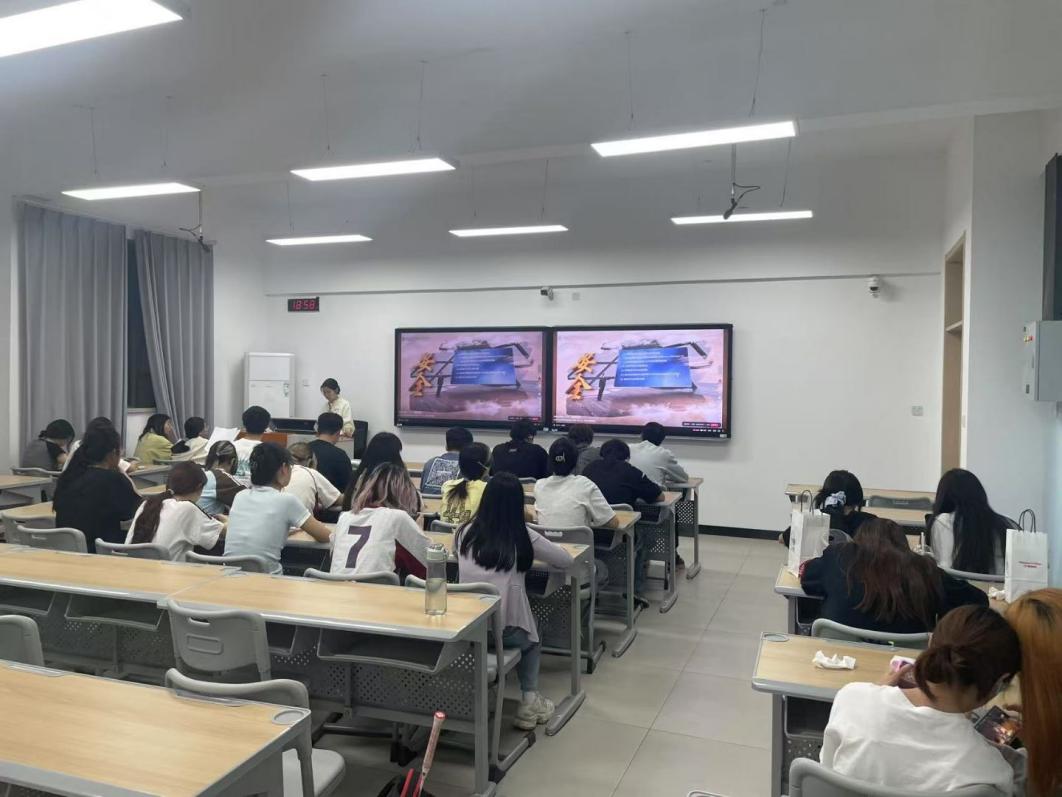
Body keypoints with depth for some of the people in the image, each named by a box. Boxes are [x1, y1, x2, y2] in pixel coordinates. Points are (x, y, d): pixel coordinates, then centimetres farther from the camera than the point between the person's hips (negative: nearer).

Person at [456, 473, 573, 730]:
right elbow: (566, 560, 5)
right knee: (530, 637, 31)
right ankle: (529, 702, 24)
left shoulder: (465, 533, 1)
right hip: (503, 631, -3)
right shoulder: (523, 537, -7)